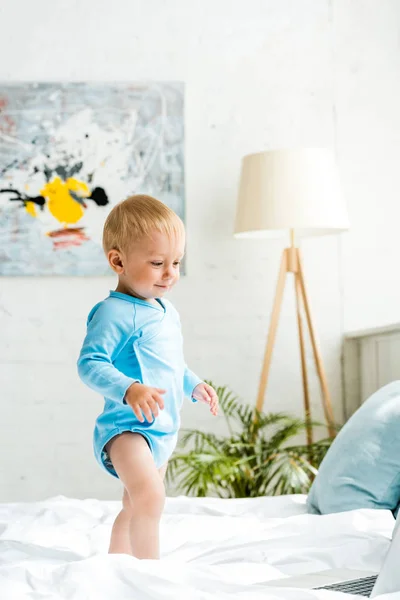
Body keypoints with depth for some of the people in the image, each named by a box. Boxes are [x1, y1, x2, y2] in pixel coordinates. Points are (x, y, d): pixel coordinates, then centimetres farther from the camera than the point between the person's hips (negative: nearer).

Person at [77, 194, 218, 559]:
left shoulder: (168, 312, 11)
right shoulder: (115, 313, -18)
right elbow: (90, 364, -25)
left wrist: (195, 385, 15)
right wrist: (129, 390, -38)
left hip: (163, 430, 9)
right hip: (125, 427, -9)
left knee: (134, 509, 22)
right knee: (149, 496, -31)